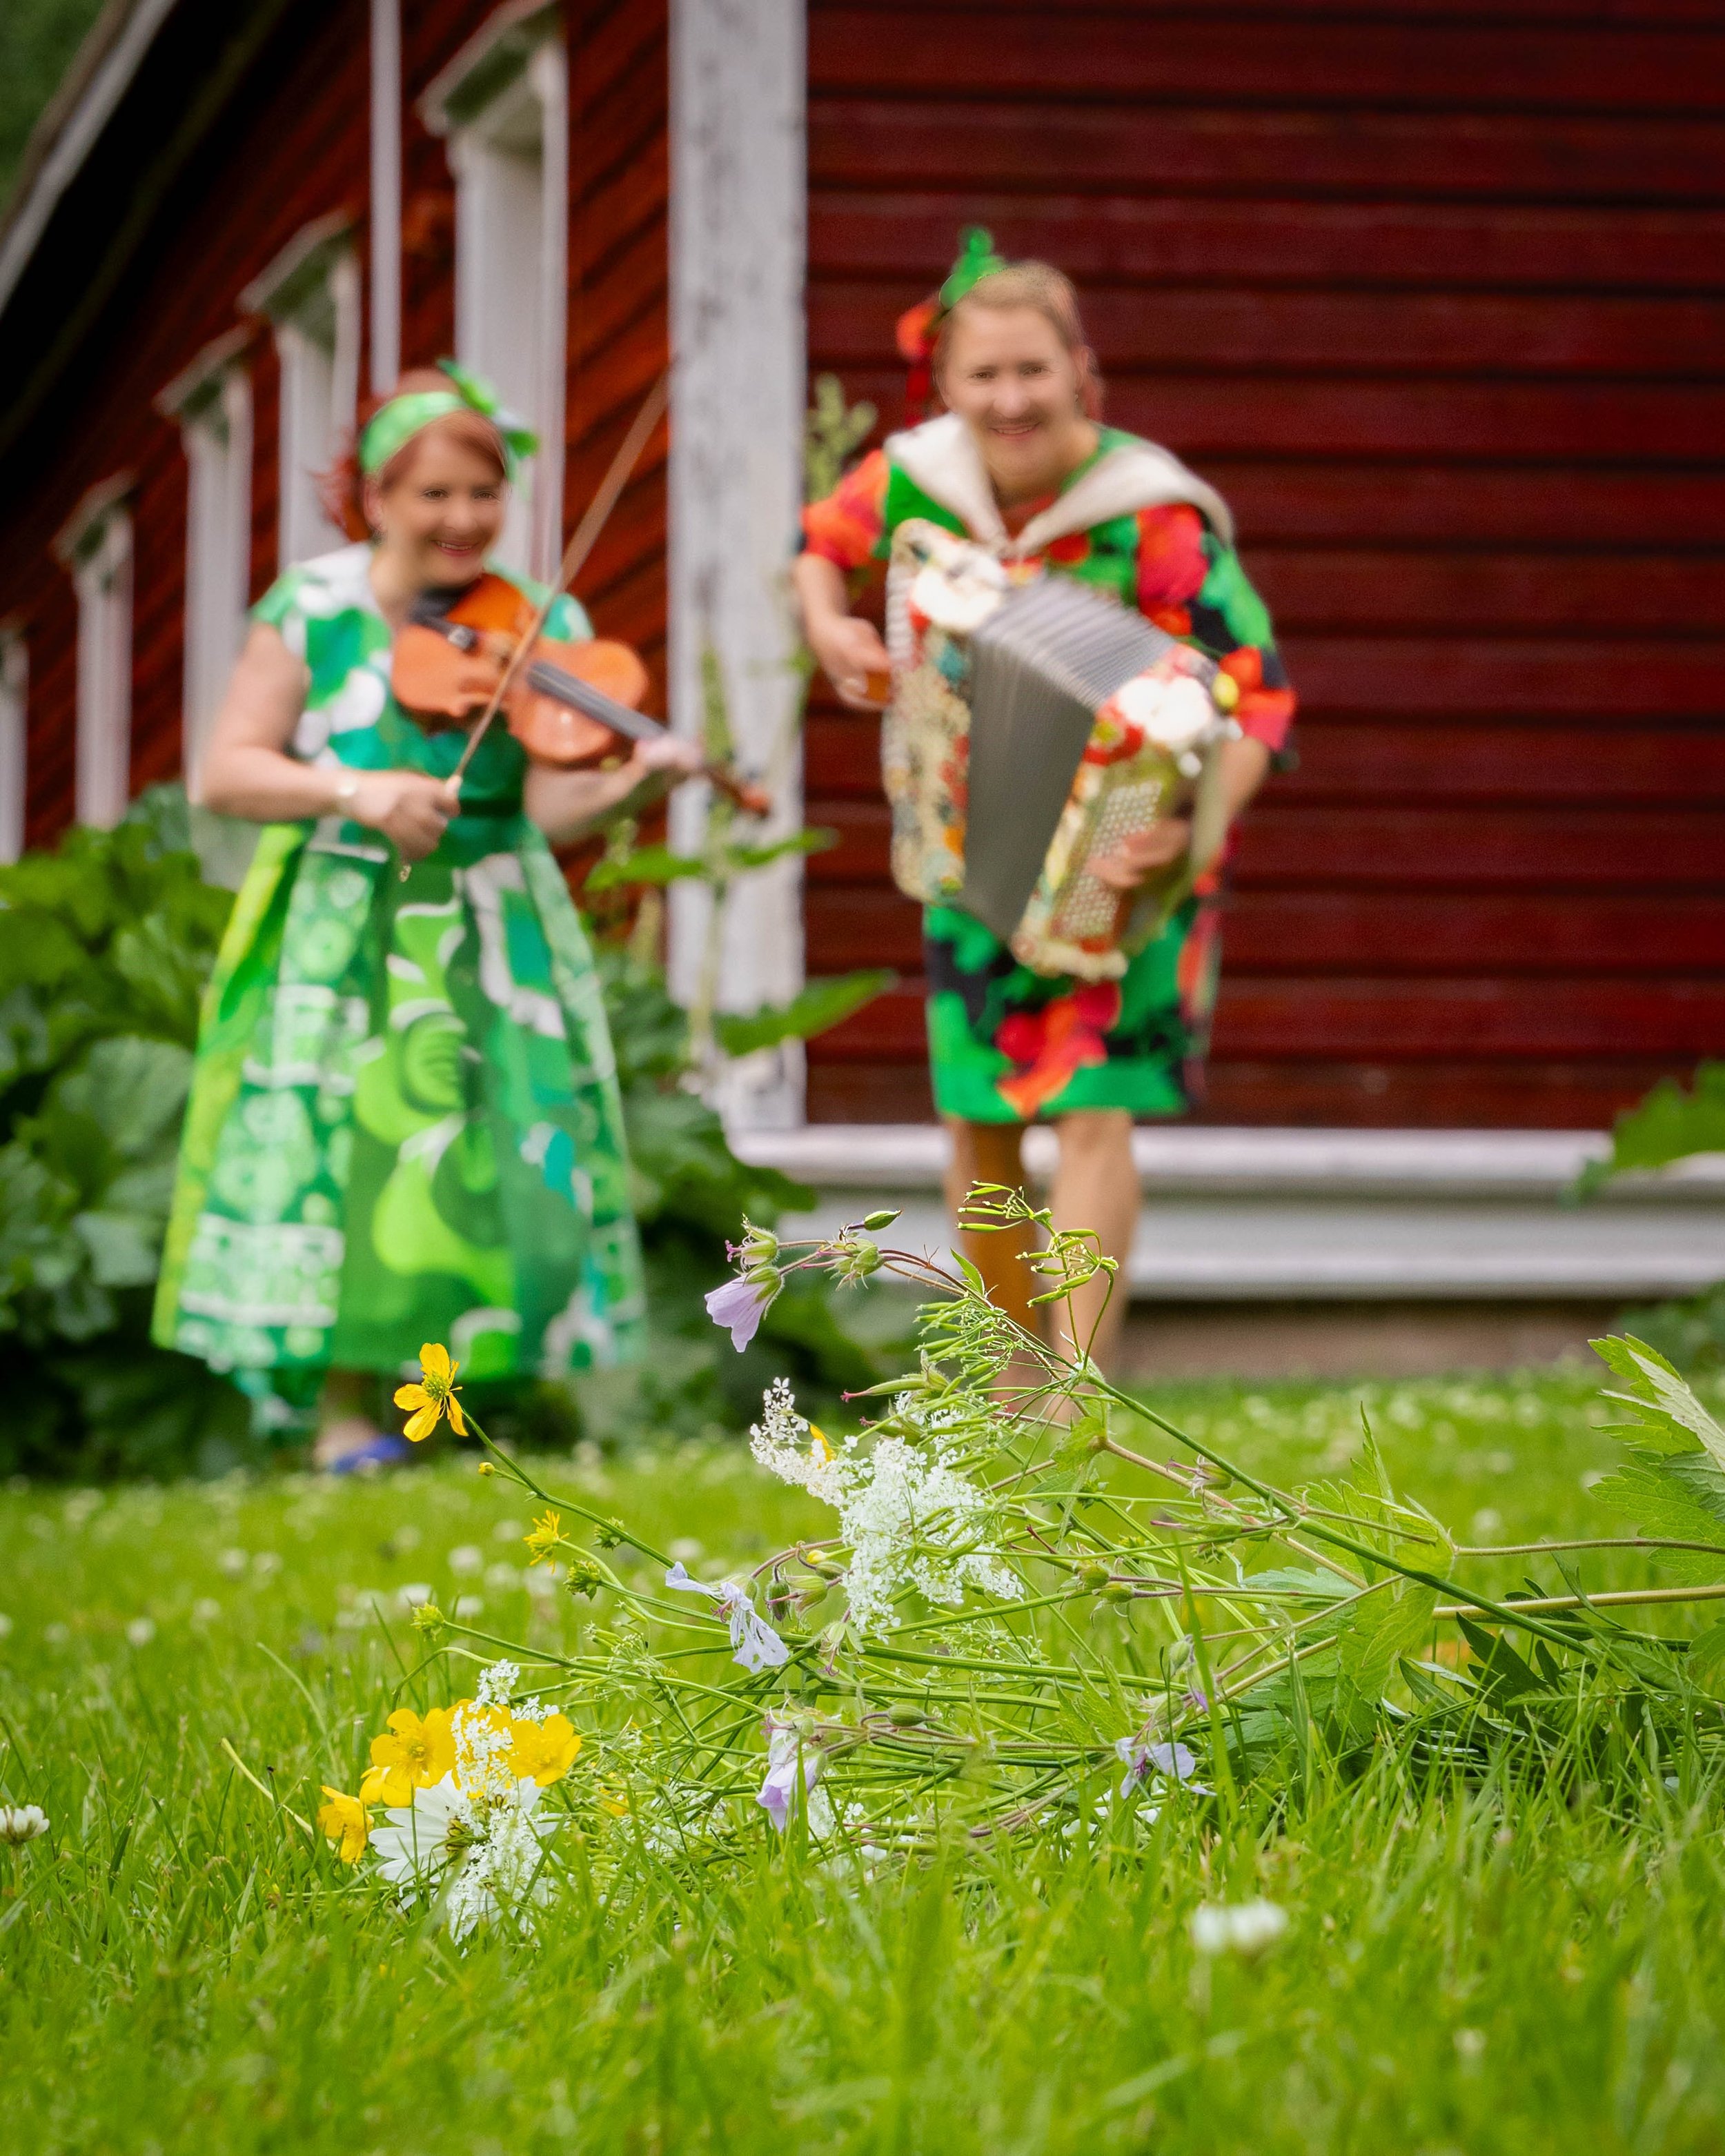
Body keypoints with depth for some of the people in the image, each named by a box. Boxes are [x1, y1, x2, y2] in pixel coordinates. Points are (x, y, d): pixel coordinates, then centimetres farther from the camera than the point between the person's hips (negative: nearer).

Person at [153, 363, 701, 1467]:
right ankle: (342, 1414, -2)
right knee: (339, 1154, -10)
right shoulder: (314, 612, -1)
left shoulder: (541, 627, 3)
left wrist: (630, 780, -29)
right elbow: (228, 772, -4)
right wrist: (352, 791, -20)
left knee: (493, 1166, -4)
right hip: (339, 938, -2)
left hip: (490, 940, 2)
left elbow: (551, 807, -8)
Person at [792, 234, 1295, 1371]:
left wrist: (1196, 822, -40)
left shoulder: (1152, 519, -24)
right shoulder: (916, 478, -10)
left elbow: (1260, 693, -24)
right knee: (980, 1124, 7)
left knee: (1094, 1111, -14)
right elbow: (822, 543, 13)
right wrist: (828, 628, -9)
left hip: (1124, 855, -4)